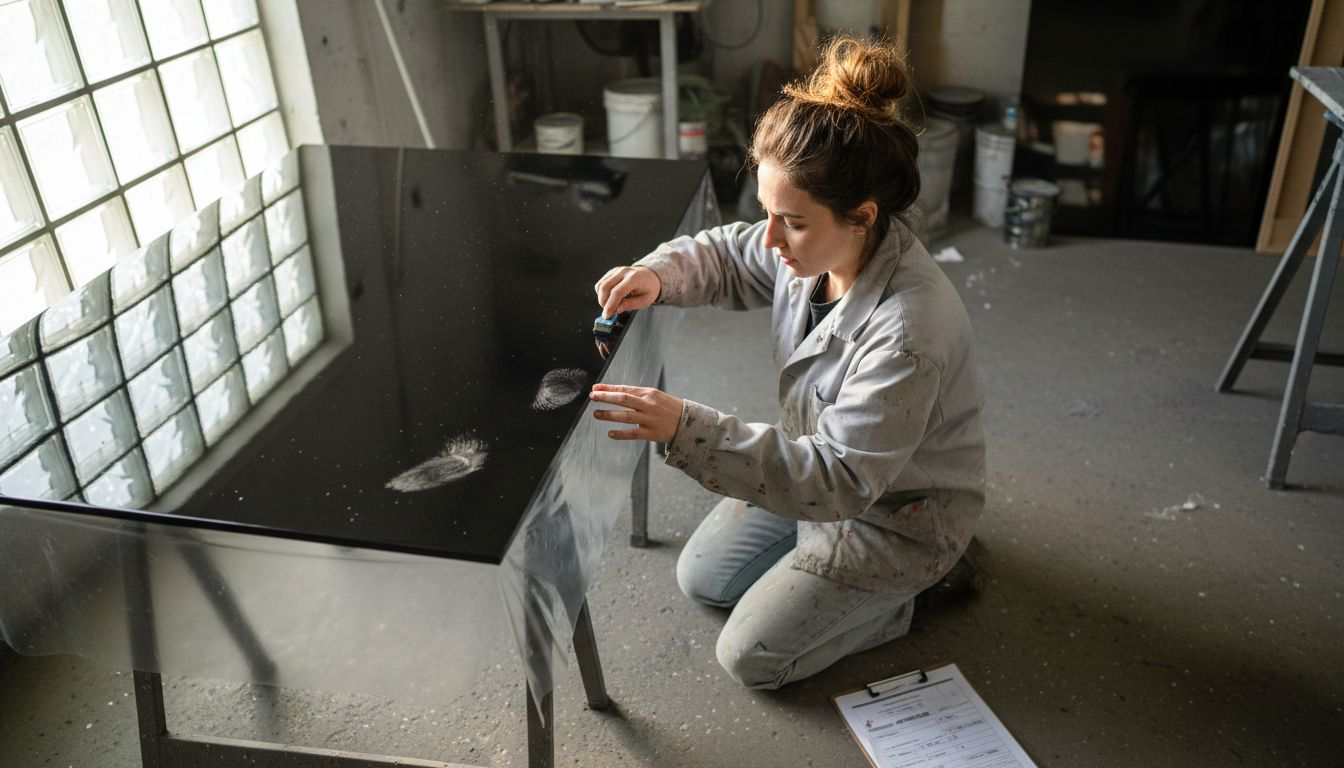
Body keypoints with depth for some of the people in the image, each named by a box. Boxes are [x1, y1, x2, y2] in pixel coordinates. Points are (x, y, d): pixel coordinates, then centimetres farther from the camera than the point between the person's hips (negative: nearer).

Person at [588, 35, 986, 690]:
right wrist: (656, 275, -20)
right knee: (701, 577, 17)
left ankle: (903, 587, 14)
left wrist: (686, 429, -47)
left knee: (750, 657, 0)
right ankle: (850, 563, 26)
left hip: (897, 511, -8)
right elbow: (727, 256, 4)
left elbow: (841, 479, -38)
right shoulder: (818, 246, -16)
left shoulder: (910, 330, -40)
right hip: (827, 469, 8)